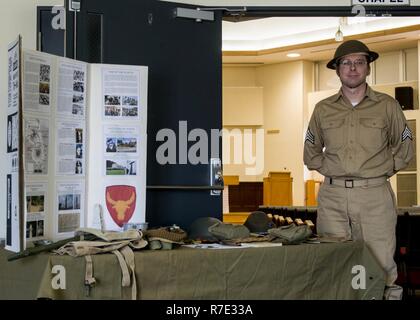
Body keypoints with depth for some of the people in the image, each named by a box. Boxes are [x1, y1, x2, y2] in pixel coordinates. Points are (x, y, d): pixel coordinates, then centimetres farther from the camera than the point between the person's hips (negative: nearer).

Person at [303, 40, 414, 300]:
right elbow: (311, 152, 22)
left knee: (381, 266, -4)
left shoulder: (387, 105, 7)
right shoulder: (323, 109, 12)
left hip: (375, 194, -2)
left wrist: (382, 171, 6)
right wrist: (329, 170, 9)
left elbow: (404, 148, 15)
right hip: (332, 196, 2)